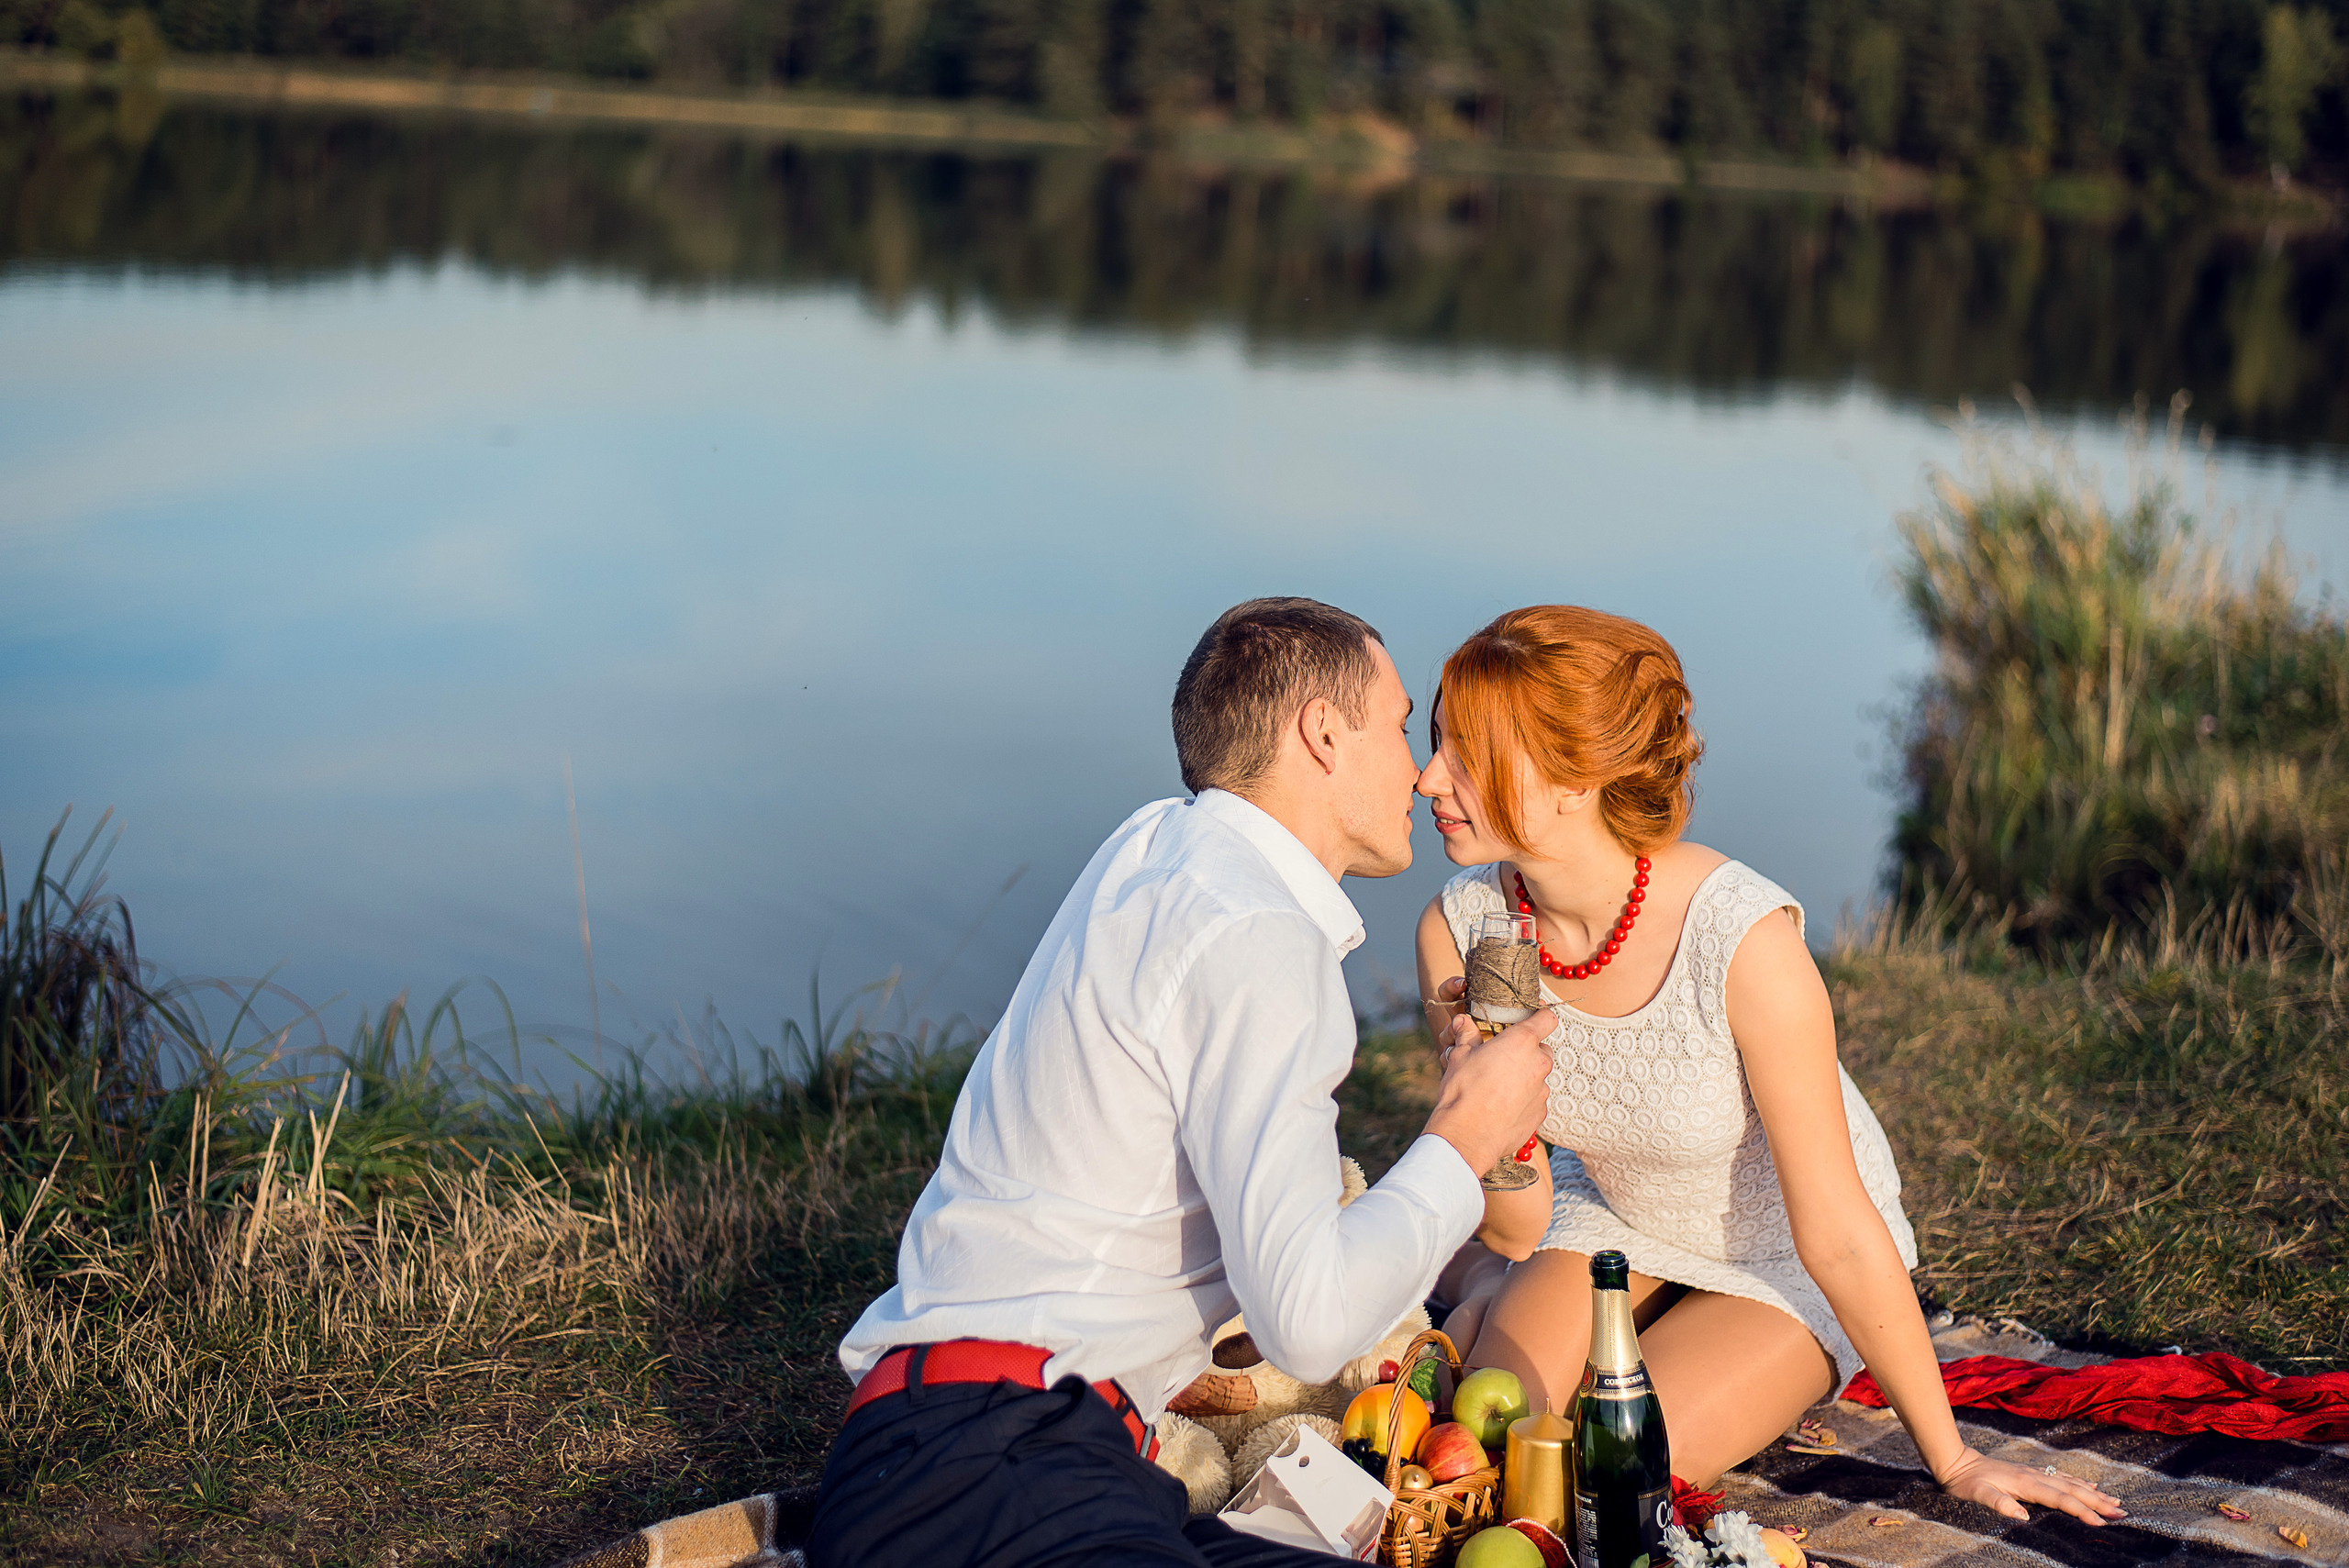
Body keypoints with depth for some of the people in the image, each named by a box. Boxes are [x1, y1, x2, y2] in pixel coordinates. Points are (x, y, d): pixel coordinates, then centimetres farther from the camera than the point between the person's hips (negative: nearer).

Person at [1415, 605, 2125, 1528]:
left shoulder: (1743, 941, -37)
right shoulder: (1460, 928, -21)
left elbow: (1837, 1236, -26)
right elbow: (1522, 1225, -12)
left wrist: (1951, 1460, -16)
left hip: (1781, 1258, -4)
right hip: (1612, 1219, 4)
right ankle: (1475, 1281, 18)